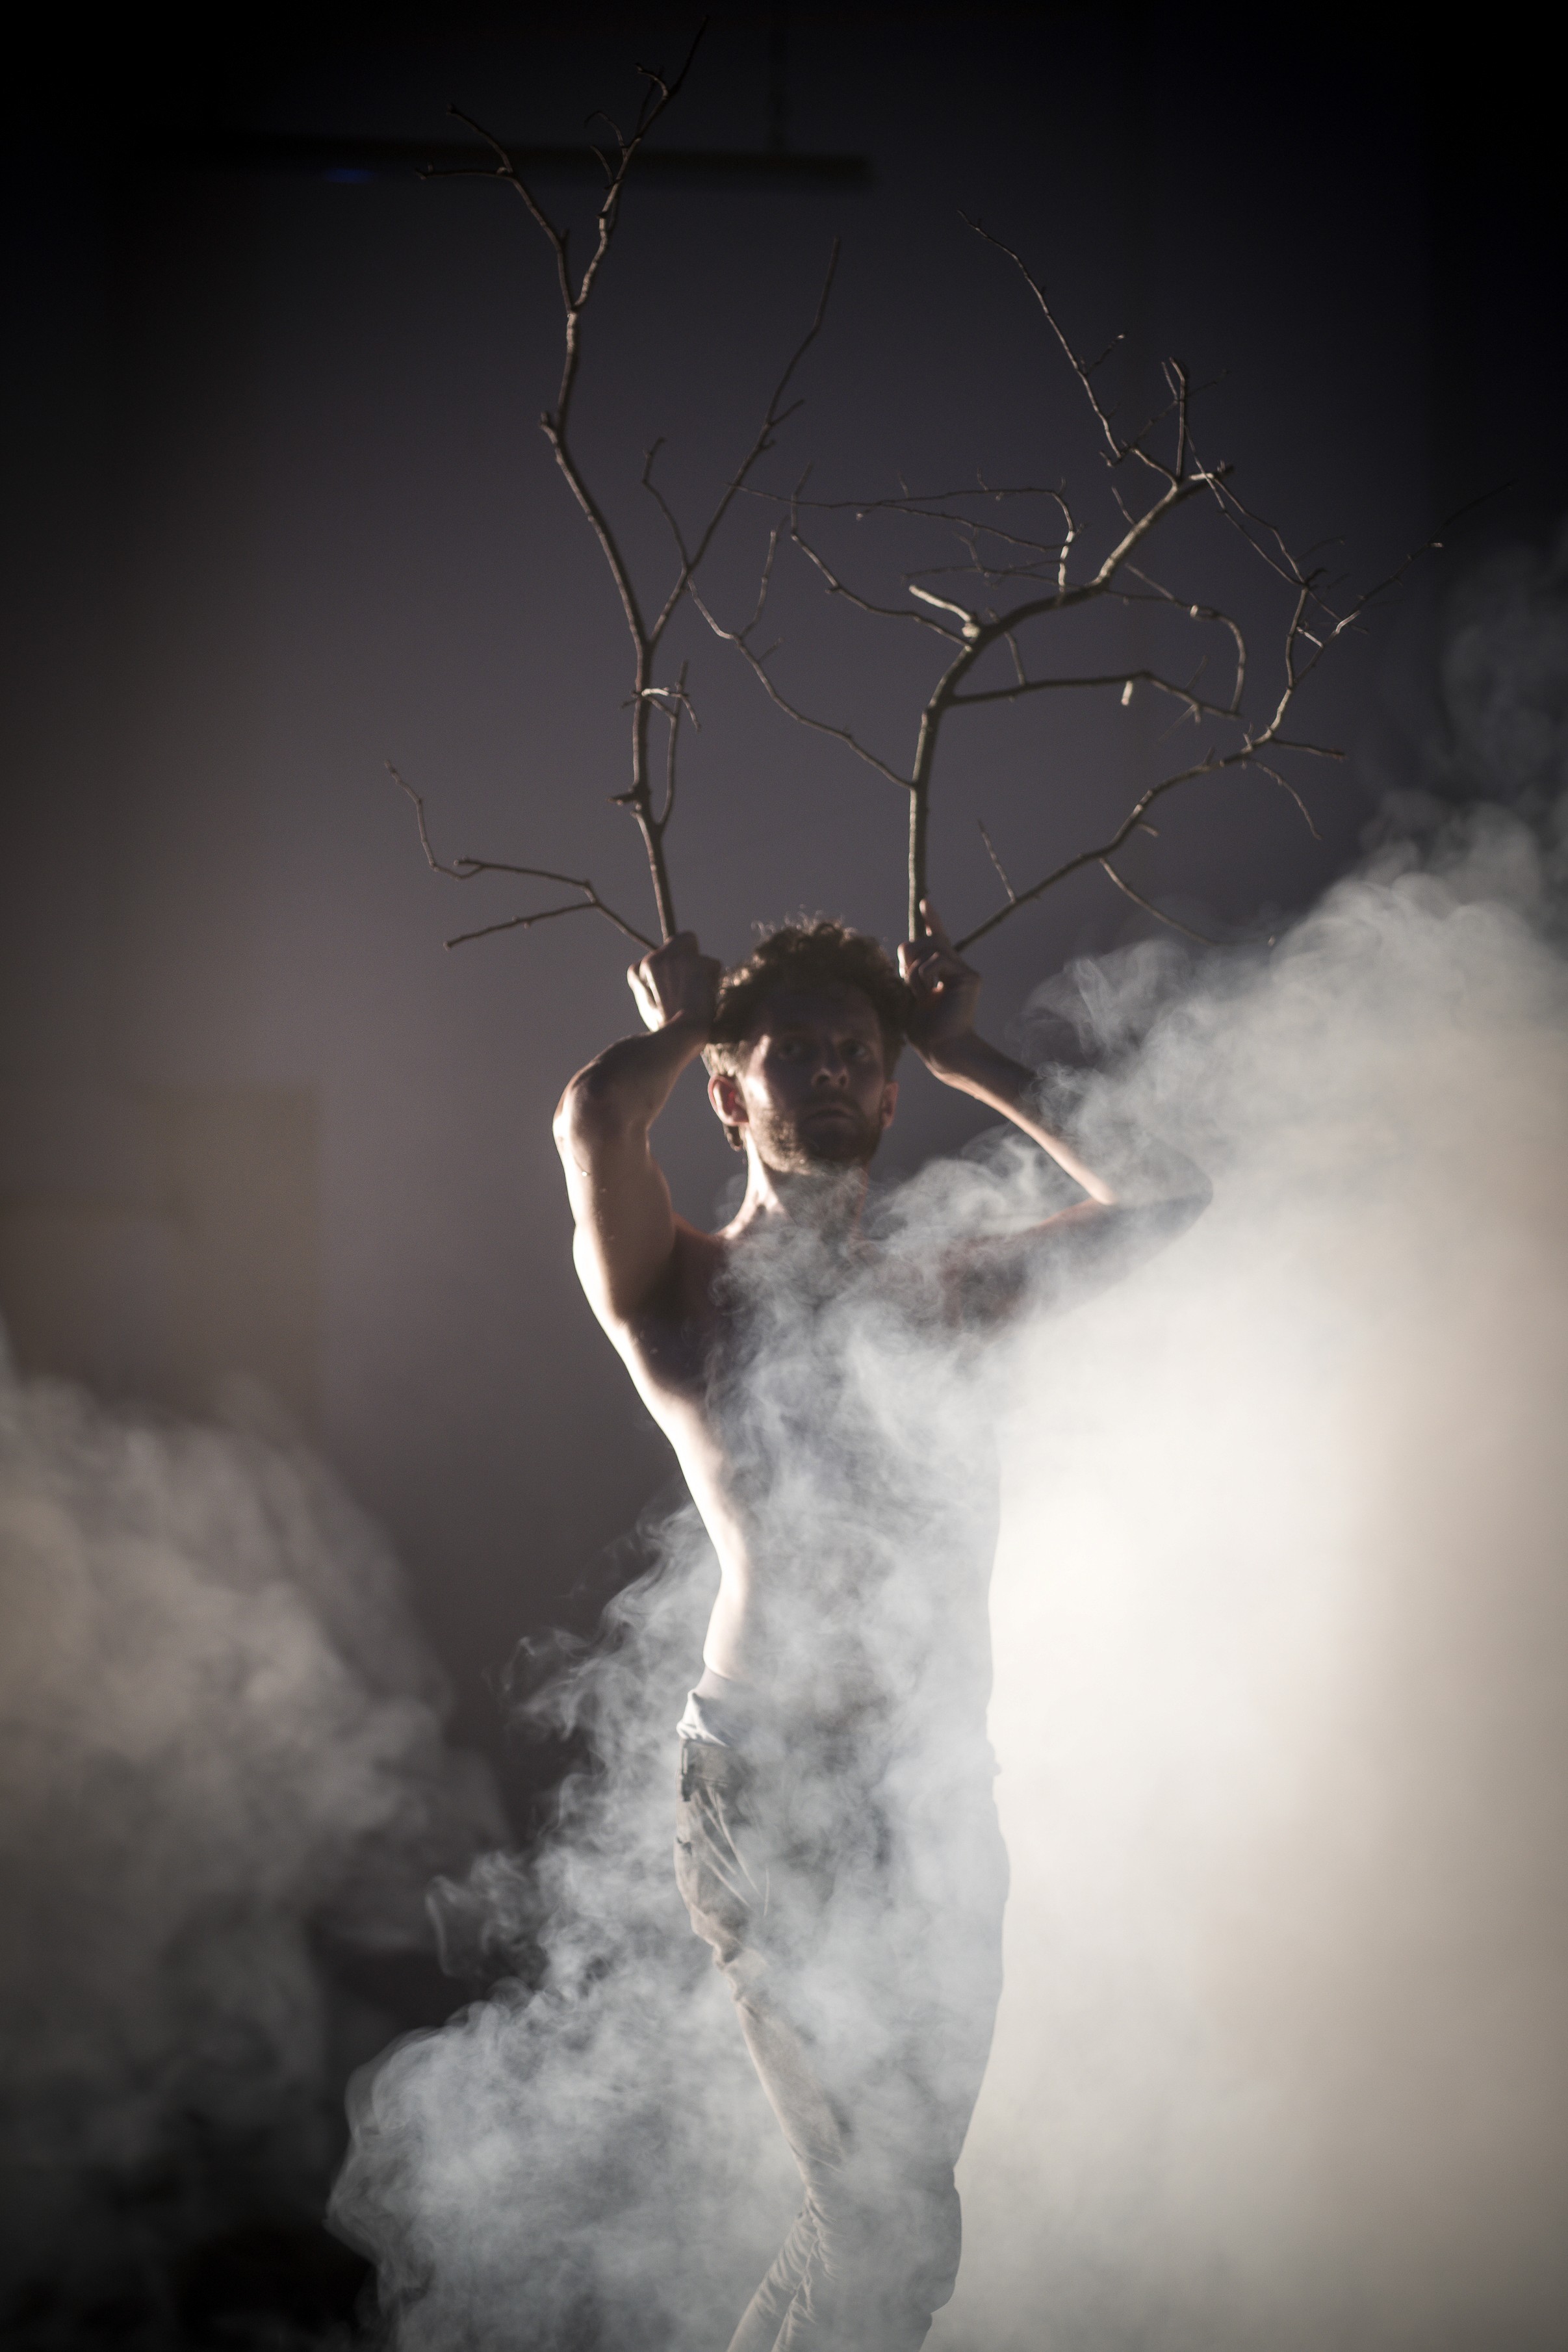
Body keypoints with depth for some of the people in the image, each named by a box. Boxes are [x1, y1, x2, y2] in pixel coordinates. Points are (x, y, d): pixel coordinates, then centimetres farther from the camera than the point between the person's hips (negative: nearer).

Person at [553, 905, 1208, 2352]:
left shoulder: (925, 1294, 18)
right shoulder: (683, 1293, 3)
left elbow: (1164, 1192, 20)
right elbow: (592, 1121, -19)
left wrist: (968, 1056, 19)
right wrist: (682, 1027, 4)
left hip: (942, 1795, 6)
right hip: (779, 1797, -6)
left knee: (893, 2217, 12)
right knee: (893, 2233, -11)